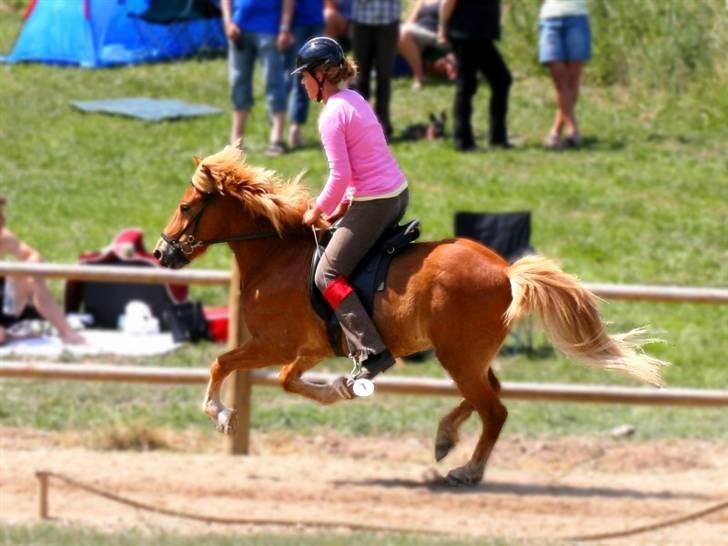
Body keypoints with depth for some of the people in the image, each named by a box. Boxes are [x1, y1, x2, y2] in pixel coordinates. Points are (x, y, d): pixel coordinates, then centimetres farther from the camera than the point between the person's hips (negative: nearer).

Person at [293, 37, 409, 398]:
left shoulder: (332, 114, -14)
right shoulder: (354, 100, 14)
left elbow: (340, 175, -18)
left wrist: (318, 211, -4)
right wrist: (344, 203, 13)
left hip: (373, 204, -10)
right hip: (398, 194, 10)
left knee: (327, 275, -5)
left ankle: (371, 352, -17)